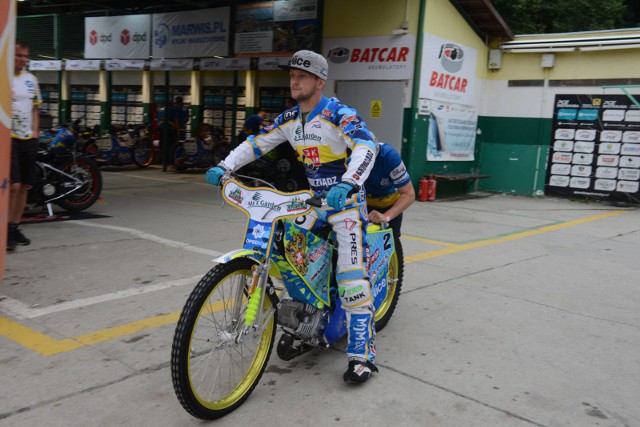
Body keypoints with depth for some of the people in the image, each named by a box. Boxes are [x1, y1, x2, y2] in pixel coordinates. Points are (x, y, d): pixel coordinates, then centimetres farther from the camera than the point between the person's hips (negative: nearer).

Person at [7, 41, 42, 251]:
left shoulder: (31, 79, 13)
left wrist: (35, 131, 10)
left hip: (29, 139, 6)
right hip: (9, 138, -6)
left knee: (25, 186, 9)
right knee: (13, 186, -12)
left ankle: (16, 227, 21)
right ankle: (8, 229, -2)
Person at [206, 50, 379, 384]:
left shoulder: (339, 114, -15)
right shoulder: (290, 118, 7)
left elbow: (366, 147, -29)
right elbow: (256, 143, 7)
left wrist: (348, 184, -46)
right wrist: (224, 166, -8)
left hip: (346, 201, -7)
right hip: (314, 200, 8)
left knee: (352, 279, -13)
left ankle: (363, 354, -7)